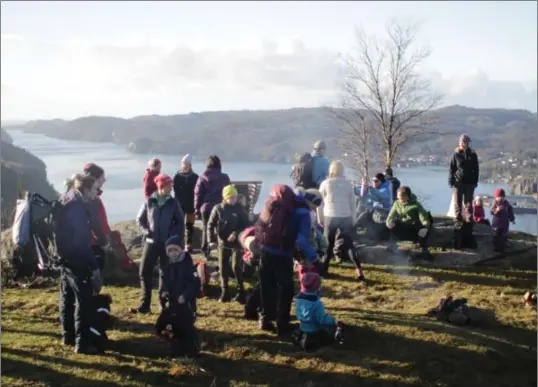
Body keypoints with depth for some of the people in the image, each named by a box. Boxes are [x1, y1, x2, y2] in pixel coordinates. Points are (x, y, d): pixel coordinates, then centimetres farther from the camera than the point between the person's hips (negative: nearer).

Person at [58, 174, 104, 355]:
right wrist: (94, 266, -19)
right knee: (84, 299, -5)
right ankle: (82, 342, -3)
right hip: (76, 260, -10)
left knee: (68, 297, 17)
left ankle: (68, 335, 28)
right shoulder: (77, 207, -21)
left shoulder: (66, 202, 9)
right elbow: (82, 241, -22)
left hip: (65, 258, 10)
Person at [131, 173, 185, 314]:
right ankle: (145, 304, 5)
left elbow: (180, 222, 5)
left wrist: (173, 235, -9)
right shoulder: (149, 202, -1)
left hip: (168, 243, 0)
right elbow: (140, 219, 8)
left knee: (165, 273, 7)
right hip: (151, 242, 0)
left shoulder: (173, 203, 0)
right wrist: (147, 231, -7)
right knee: (145, 272, -1)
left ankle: (163, 302, 18)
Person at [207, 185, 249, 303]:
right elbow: (210, 225, 0)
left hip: (236, 242, -2)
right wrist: (212, 240, -10)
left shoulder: (239, 208, -4)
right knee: (223, 268, 6)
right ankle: (224, 293, 16)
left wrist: (236, 233, -19)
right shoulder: (218, 208, -3)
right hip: (223, 242, 2)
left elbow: (245, 225, -4)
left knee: (236, 267, -11)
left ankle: (241, 292, 2)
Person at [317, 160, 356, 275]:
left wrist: (320, 218, 11)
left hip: (330, 217, -1)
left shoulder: (325, 183, 0)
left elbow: (320, 203, 2)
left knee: (329, 244, 10)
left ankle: (325, 268, 10)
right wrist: (352, 218, 15)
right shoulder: (348, 183, 5)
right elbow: (353, 203, 8)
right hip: (346, 217, 1)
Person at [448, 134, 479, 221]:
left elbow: (476, 169, 7)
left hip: (469, 183, 1)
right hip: (458, 182, -1)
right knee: (457, 203, 3)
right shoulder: (456, 154, -1)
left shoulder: (472, 155, 4)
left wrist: (475, 181, 1)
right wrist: (451, 181, -6)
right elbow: (451, 168, 0)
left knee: (468, 203, 6)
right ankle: (458, 220, 10)